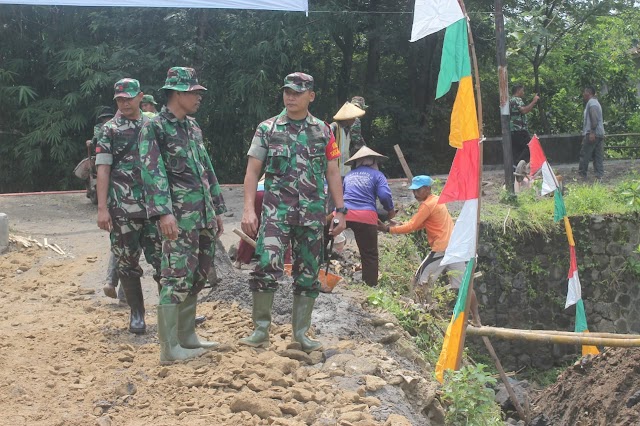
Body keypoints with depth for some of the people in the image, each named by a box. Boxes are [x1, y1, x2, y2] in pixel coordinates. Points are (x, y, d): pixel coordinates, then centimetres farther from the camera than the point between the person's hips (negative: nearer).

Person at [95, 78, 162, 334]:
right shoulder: (110, 130, 2)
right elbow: (103, 169, -4)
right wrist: (102, 208, -12)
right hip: (122, 208, -2)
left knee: (161, 258, 1)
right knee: (127, 262, 4)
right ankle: (137, 313, 15)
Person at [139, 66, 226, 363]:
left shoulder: (192, 126, 17)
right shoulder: (154, 128, -6)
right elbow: (153, 172, -16)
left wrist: (217, 209, 19)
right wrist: (163, 212, -26)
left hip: (203, 217, 8)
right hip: (180, 219, -8)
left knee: (196, 277, 12)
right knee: (177, 278, -8)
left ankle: (186, 336, 23)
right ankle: (169, 347, -4)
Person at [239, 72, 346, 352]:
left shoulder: (323, 132, 9)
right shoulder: (267, 129, 3)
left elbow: (332, 173, 12)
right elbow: (252, 171, 2)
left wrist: (340, 210, 6)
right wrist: (248, 209, -8)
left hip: (313, 213, 3)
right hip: (276, 210, -3)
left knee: (308, 274, 6)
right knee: (267, 265, -18)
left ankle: (301, 334, 18)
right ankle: (261, 330, -4)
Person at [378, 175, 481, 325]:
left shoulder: (427, 205, -10)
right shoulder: (436, 200, 18)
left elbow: (412, 227, -13)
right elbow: (420, 224, 17)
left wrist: (388, 229, -8)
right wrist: (400, 225, 5)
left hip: (442, 249, -9)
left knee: (420, 280, 1)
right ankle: (476, 319, 12)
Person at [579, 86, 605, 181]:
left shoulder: (591, 102, -8)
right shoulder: (596, 102, 24)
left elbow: (594, 118, -20)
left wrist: (592, 132, -25)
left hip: (591, 134, -10)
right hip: (600, 134, 10)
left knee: (584, 155, -5)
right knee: (598, 156, 5)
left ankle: (582, 174, -3)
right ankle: (599, 176, 2)